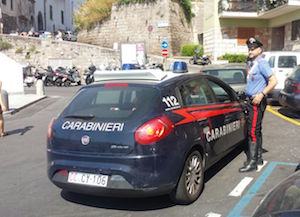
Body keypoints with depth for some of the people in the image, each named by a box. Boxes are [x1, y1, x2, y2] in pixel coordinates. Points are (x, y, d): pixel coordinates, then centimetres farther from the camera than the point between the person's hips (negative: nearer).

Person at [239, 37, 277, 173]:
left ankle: (252, 162, -7)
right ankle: (258, 158, 25)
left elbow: (274, 81, -19)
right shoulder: (252, 63, 16)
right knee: (256, 131, 15)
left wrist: (261, 94, -26)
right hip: (251, 101, 10)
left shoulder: (262, 63, -13)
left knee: (253, 132, -10)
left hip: (257, 102, -10)